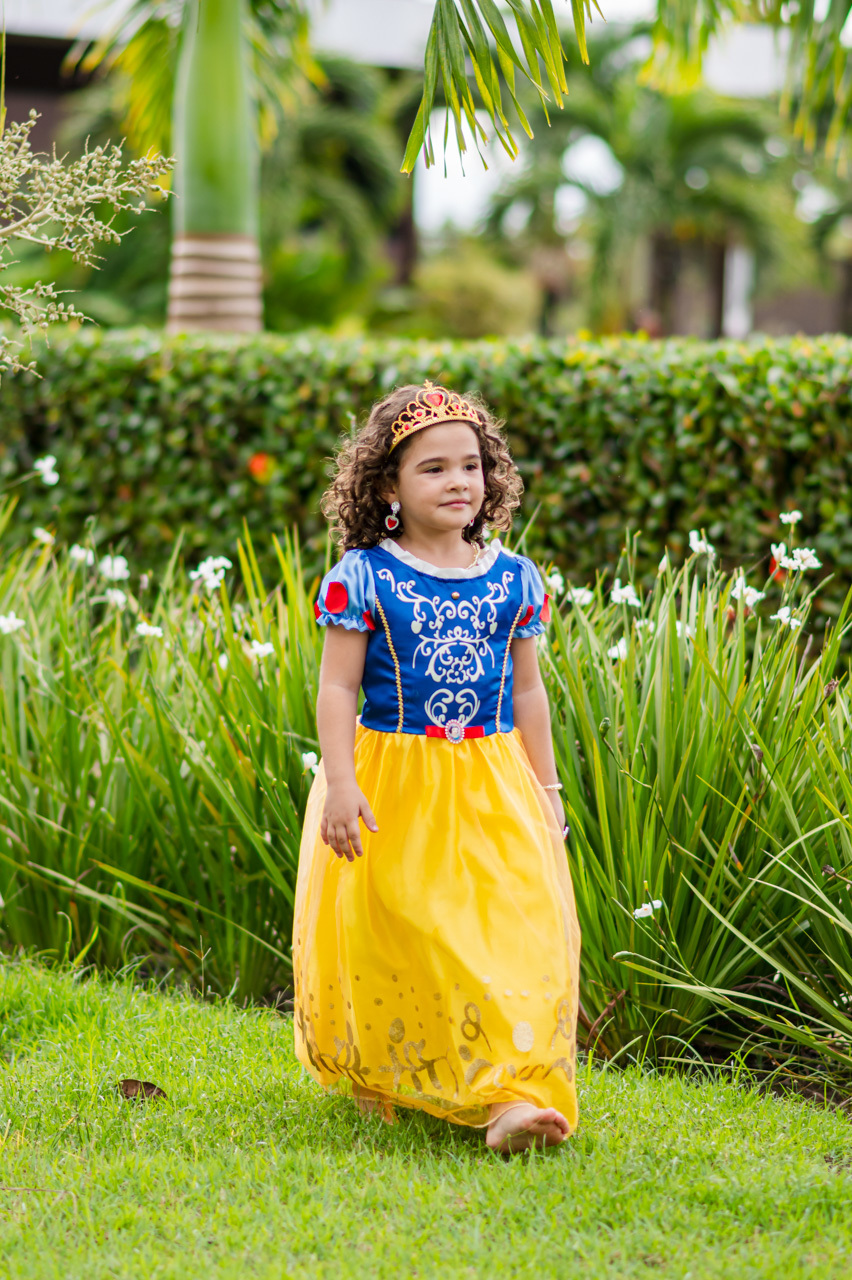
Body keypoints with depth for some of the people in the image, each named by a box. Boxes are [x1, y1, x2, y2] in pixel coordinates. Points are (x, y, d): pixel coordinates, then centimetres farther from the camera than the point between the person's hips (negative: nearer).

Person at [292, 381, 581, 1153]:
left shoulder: (513, 580, 6)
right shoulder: (362, 578, -5)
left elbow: (527, 690, 12)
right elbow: (337, 688, -6)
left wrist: (546, 787, 12)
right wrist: (340, 783, -15)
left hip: (491, 786, 2)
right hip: (392, 783, -2)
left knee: (519, 930, -12)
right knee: (390, 938, 4)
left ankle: (511, 1097, -17)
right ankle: (375, 1083, 28)